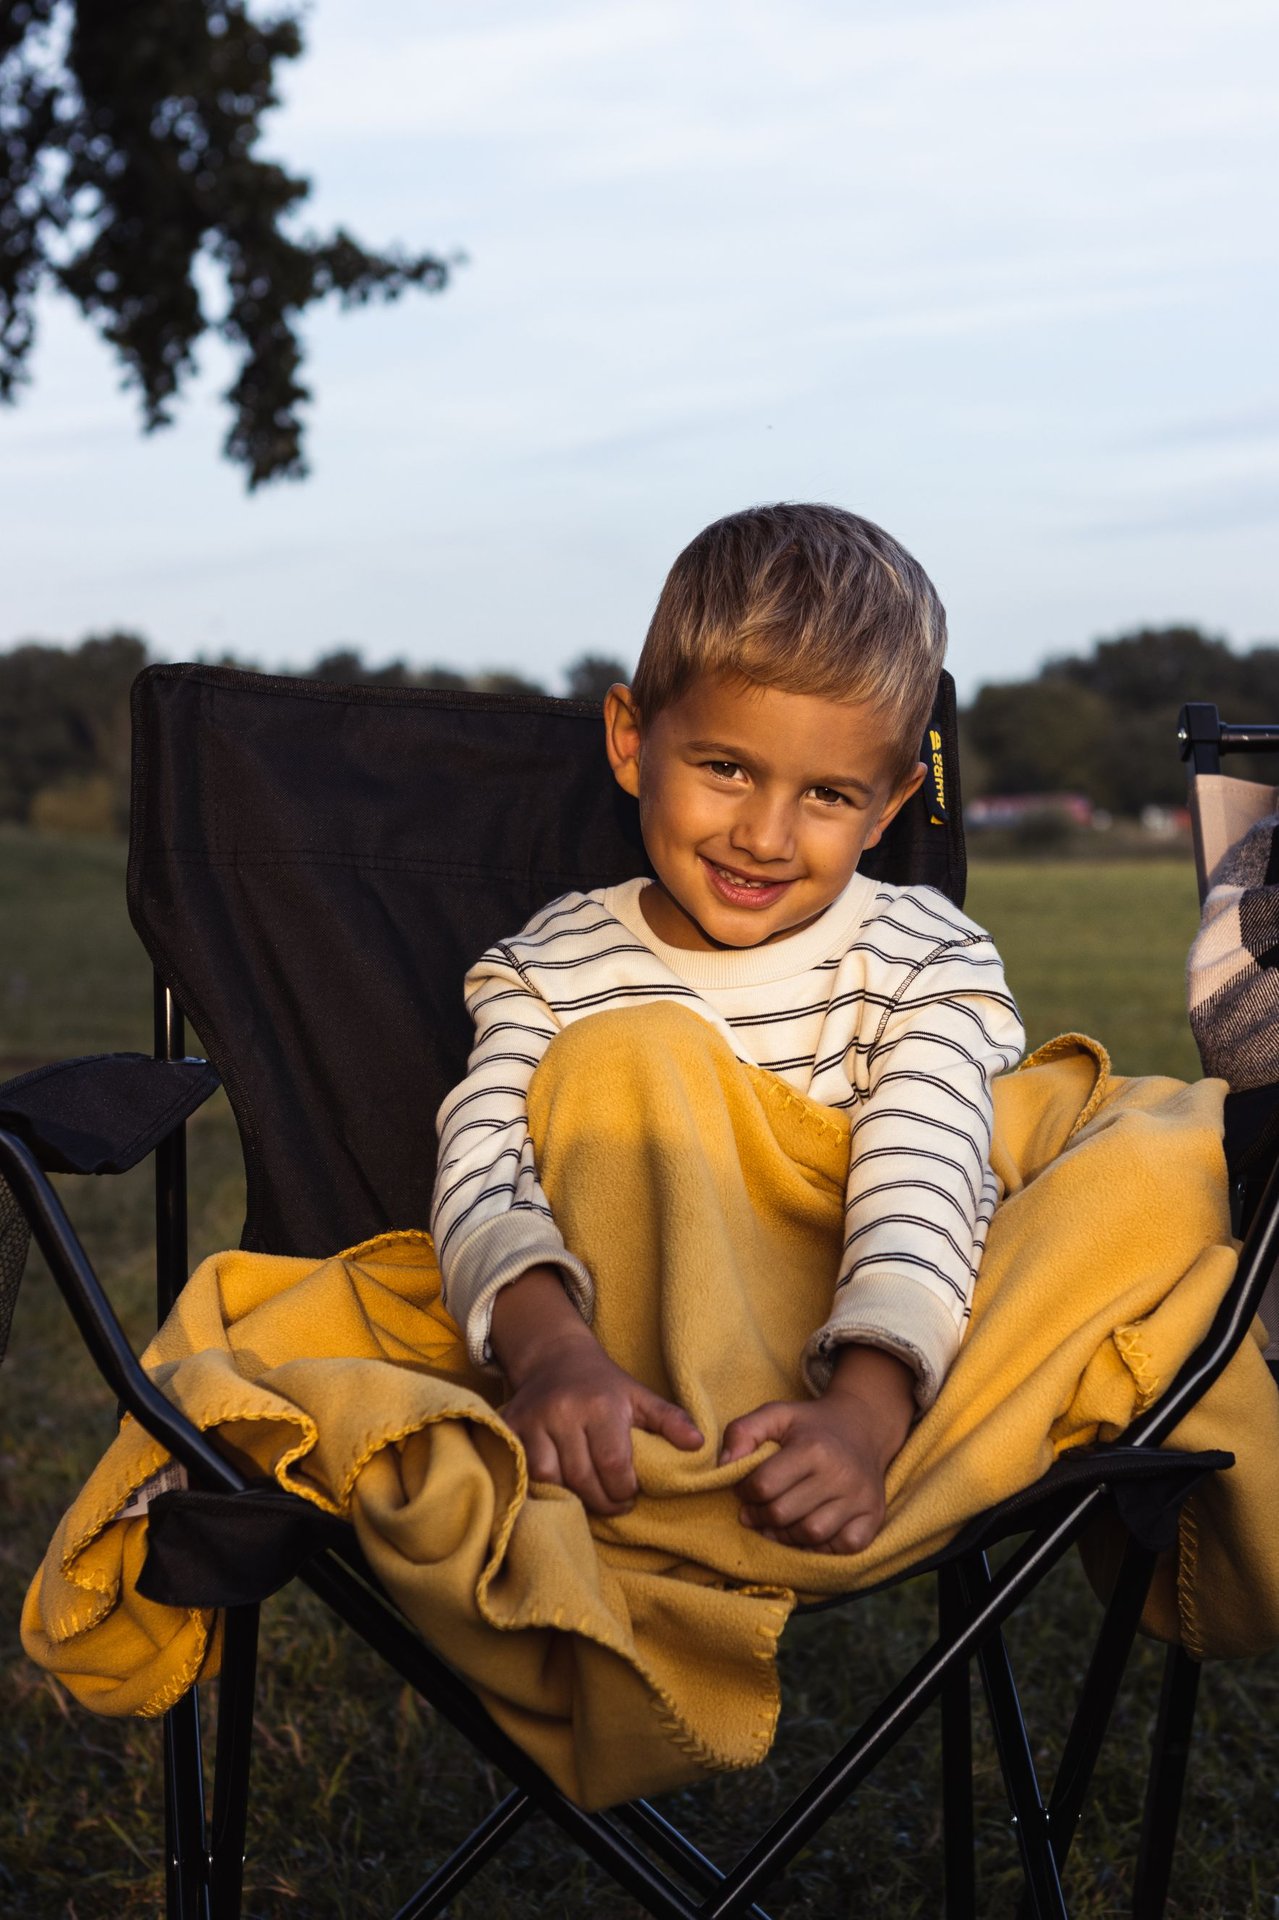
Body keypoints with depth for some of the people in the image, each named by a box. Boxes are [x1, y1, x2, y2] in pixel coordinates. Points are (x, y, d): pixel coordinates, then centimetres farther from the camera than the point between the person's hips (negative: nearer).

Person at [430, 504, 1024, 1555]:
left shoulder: (927, 964, -1)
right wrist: (550, 1347, -40)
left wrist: (862, 1411, -38)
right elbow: (485, 1179, -15)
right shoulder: (550, 974, 2)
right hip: (636, 1401, 0)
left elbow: (919, 1204, -17)